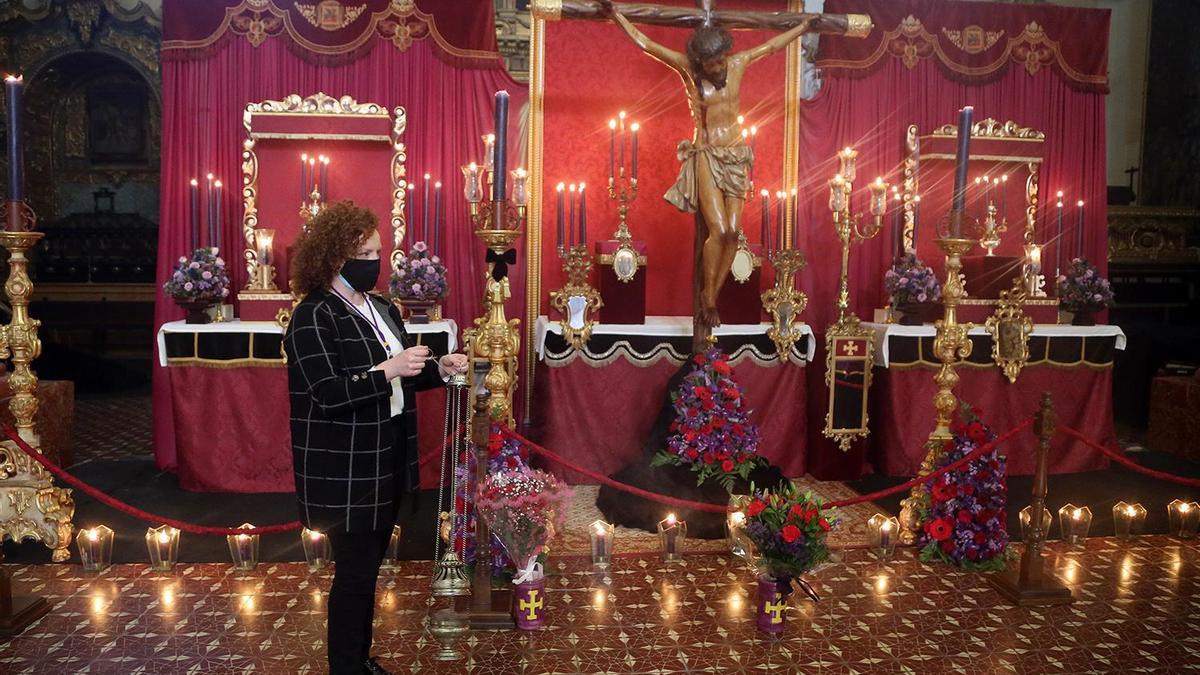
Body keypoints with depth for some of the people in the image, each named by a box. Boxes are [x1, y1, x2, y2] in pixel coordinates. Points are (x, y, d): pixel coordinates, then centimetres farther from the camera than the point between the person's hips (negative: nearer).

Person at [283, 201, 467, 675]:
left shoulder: (381, 308, 11)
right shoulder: (313, 317, -14)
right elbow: (327, 394, -23)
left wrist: (439, 368, 1)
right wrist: (388, 370, -31)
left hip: (388, 461, 8)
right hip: (344, 472, -8)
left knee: (369, 566, 18)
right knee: (354, 572, 2)